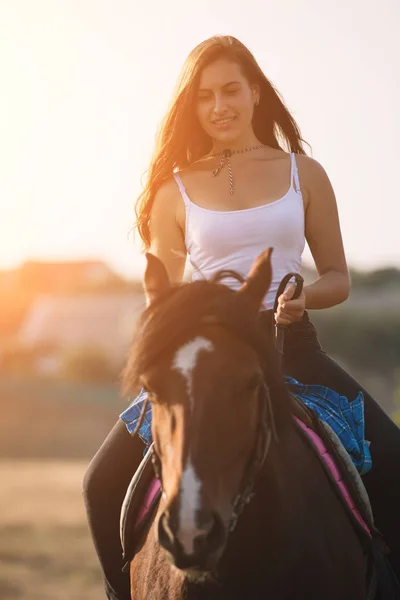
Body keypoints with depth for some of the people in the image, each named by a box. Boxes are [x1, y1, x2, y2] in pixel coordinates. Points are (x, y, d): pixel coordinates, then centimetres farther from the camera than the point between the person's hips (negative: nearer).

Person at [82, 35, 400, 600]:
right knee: (107, 483, -15)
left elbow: (337, 276, 10)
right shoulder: (175, 190, 7)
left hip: (290, 344, 0)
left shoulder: (303, 173, 7)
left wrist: (302, 296, -12)